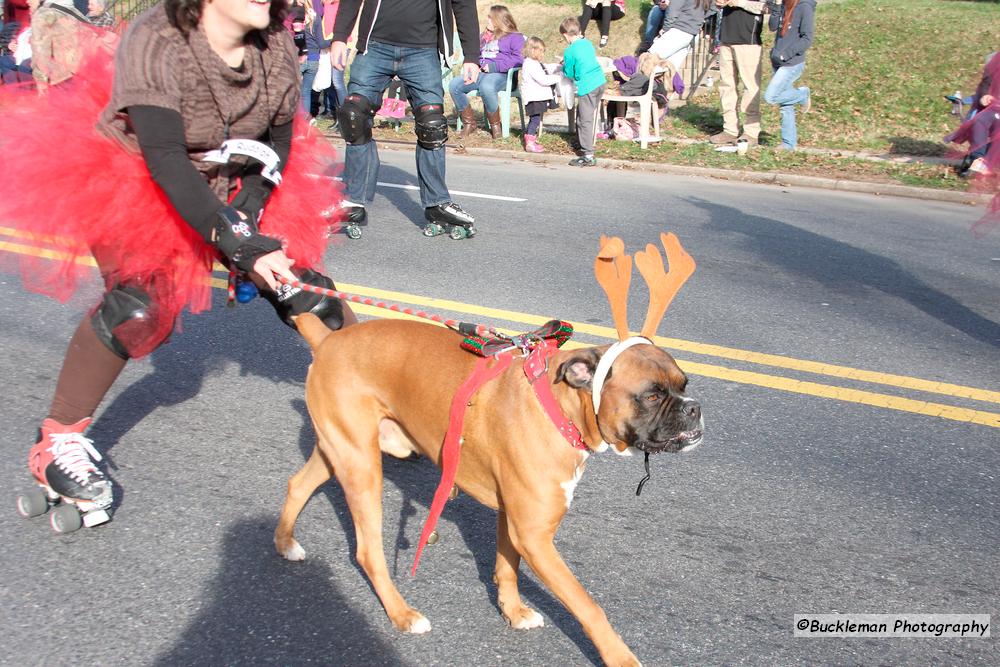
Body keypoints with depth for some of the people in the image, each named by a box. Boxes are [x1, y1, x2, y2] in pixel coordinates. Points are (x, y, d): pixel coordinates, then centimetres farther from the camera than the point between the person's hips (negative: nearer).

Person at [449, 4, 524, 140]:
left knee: (486, 87, -42)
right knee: (454, 85, -20)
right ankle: (469, 122, -9)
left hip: (500, 74, -7)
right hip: (480, 73, 7)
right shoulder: (483, 37, 30)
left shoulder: (515, 37, 8)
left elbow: (518, 58, -8)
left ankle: (495, 125, -21)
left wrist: (494, 66, -16)